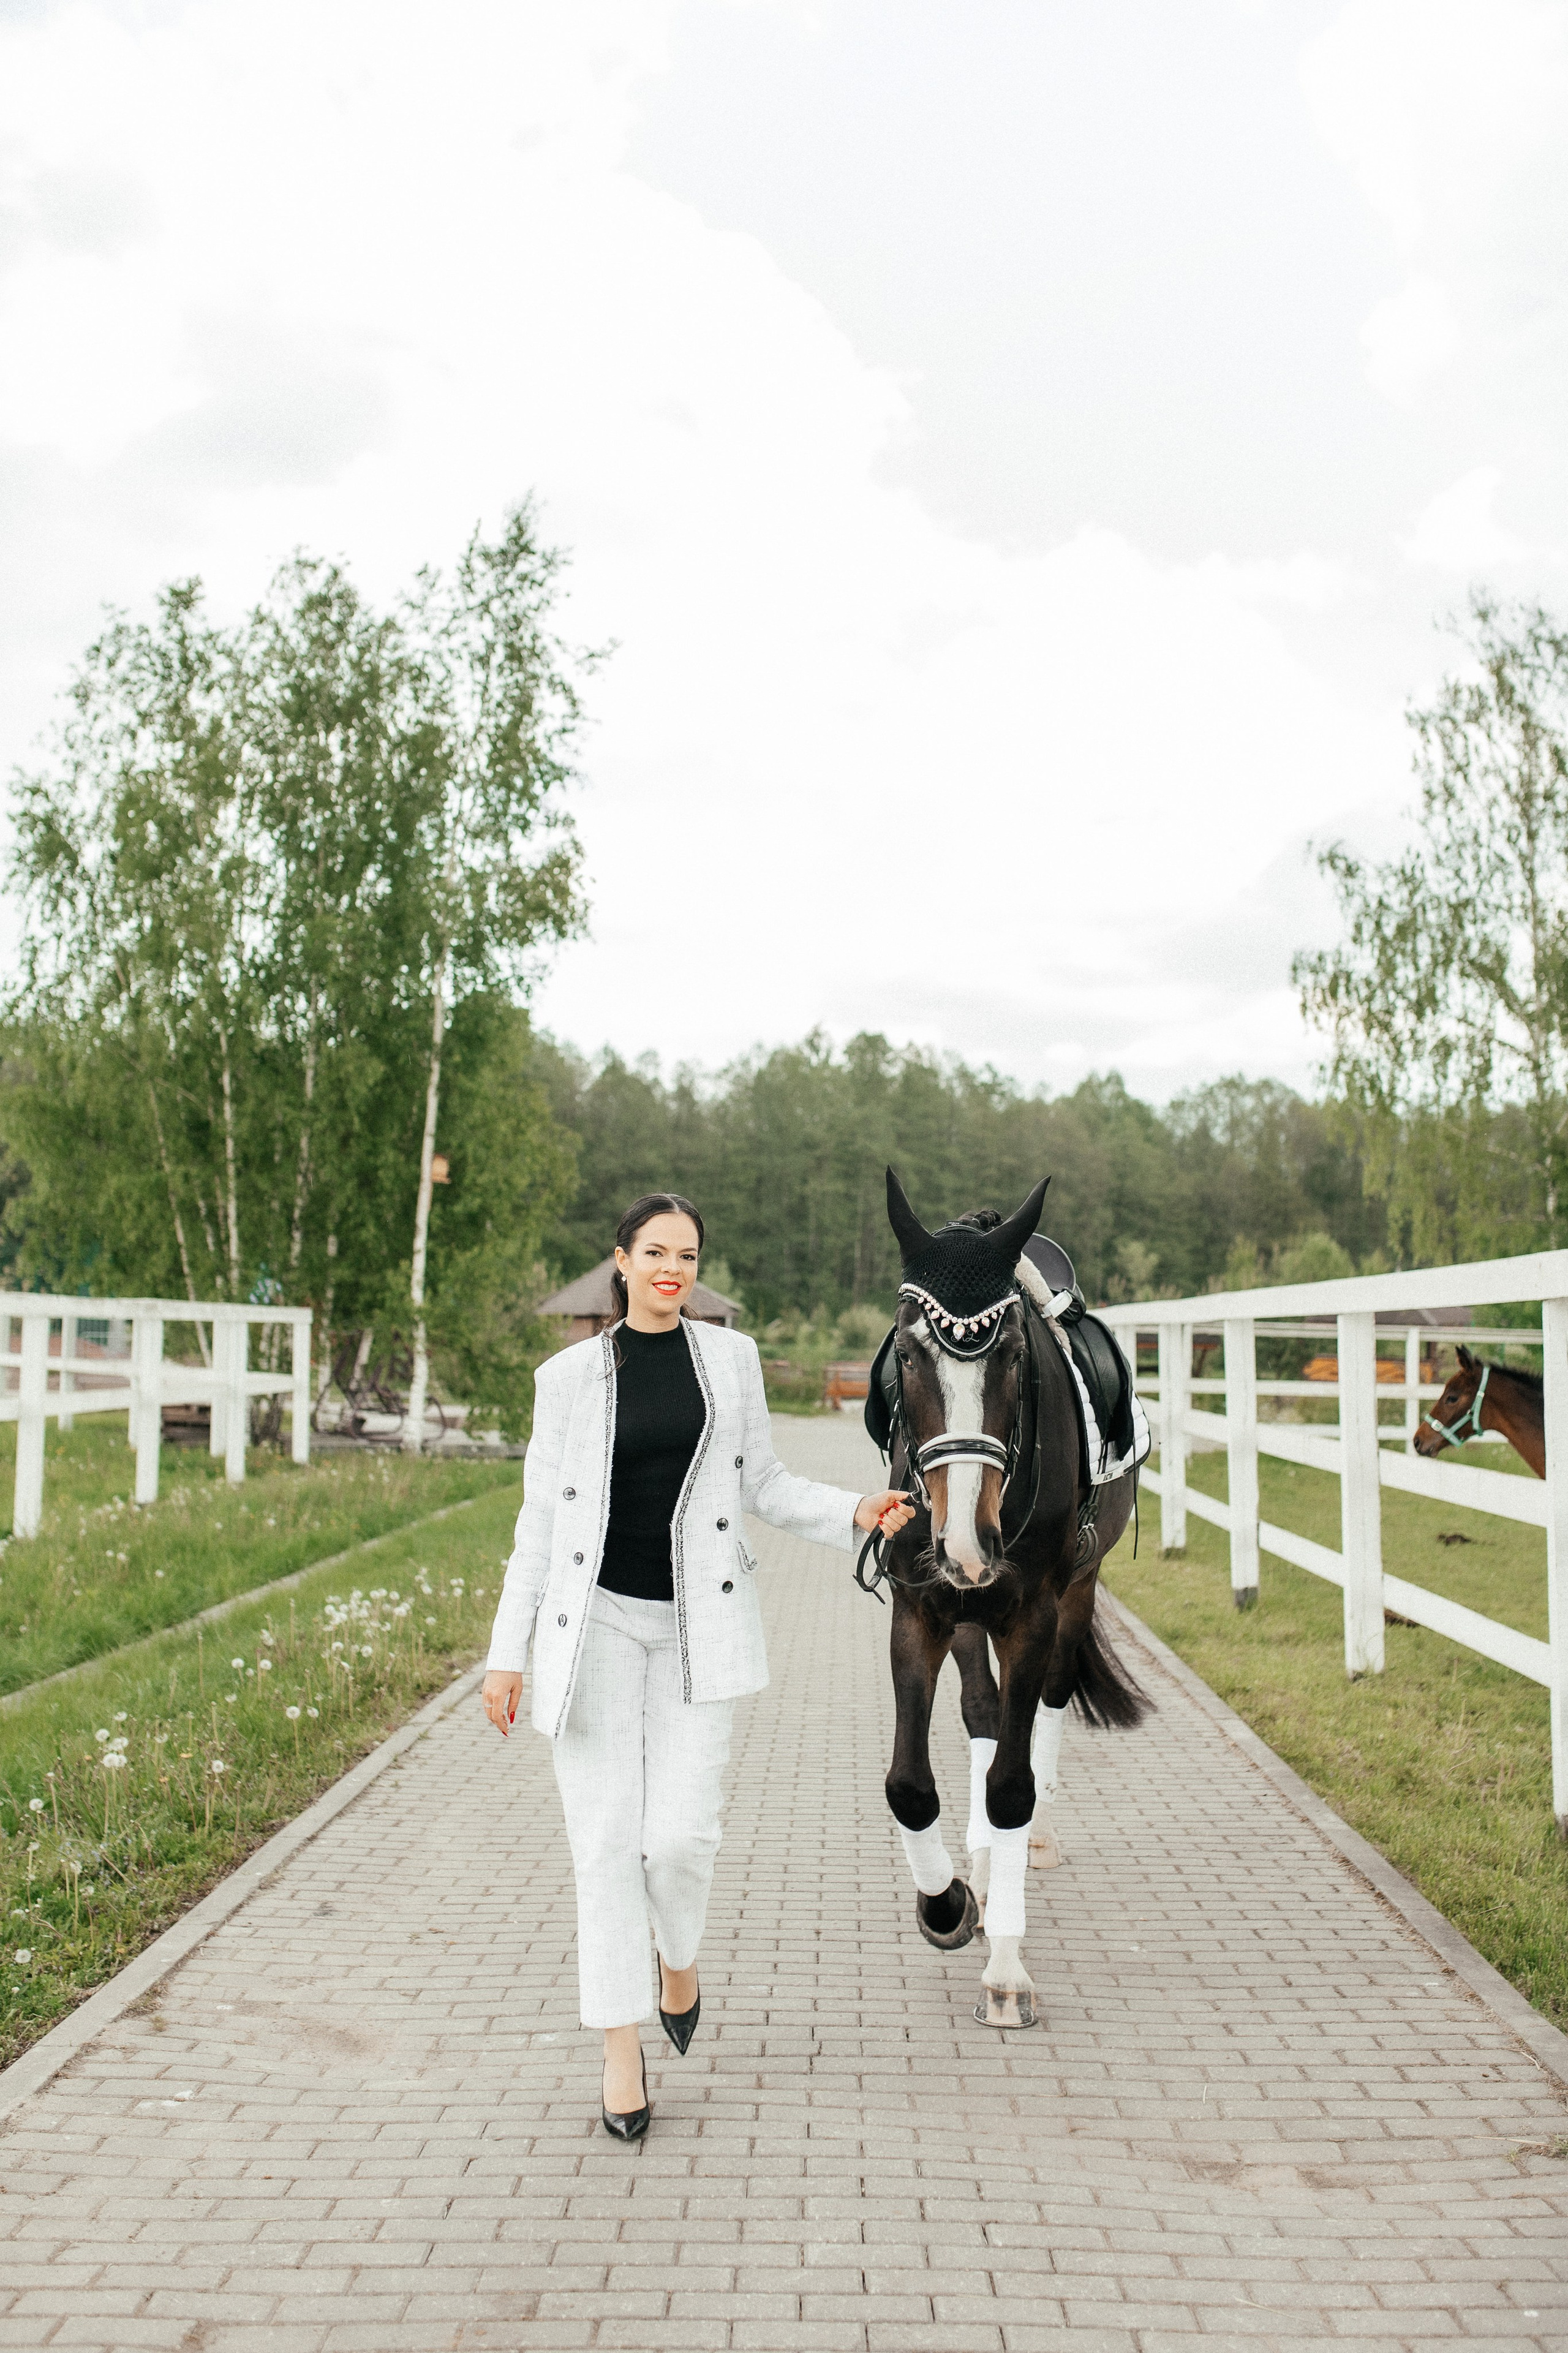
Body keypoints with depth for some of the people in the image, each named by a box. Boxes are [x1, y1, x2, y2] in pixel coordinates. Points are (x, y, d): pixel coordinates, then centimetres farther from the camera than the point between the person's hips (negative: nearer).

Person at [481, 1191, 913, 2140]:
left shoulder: (731, 1358, 6)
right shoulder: (570, 1375, 1)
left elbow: (764, 1485, 11)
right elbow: (541, 1516, 3)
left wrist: (855, 1512, -5)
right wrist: (508, 1652, 1)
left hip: (698, 1622, 1)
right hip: (595, 1619, -1)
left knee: (682, 1833, -6)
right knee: (607, 1838, 2)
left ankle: (679, 1957, 28)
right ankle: (623, 2051, 16)